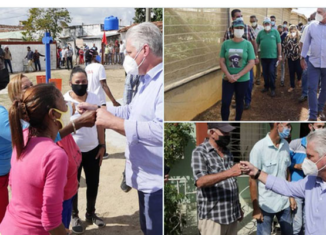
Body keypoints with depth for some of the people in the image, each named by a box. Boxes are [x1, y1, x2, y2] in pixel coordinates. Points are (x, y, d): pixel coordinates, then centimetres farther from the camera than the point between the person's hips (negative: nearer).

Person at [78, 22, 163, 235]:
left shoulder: (162, 82, -24)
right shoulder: (148, 80, 14)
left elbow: (162, 130, -36)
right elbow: (132, 111, 23)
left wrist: (114, 123, -29)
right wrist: (97, 109, 13)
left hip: (158, 183, -10)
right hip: (148, 179, 10)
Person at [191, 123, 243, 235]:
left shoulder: (227, 152, 13)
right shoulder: (200, 152, -10)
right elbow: (200, 181, -25)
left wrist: (238, 207, 17)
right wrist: (229, 172, -32)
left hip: (232, 214, 7)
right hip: (212, 216, -6)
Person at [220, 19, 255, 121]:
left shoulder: (247, 44, -4)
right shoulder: (226, 44, -2)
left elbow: (251, 63, -8)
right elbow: (221, 61, -2)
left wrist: (238, 75, -15)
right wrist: (229, 75, -15)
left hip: (243, 80, 0)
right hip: (228, 79, 0)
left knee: (239, 102, 12)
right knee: (225, 103, -4)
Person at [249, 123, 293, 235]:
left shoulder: (285, 145, 0)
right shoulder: (259, 147, -16)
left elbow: (287, 171, 11)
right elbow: (252, 180, -12)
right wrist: (255, 208, -10)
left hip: (284, 203, 5)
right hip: (266, 205, -5)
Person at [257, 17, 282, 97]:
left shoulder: (275, 32, 0)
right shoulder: (260, 33, 5)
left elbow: (279, 44, 0)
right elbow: (257, 44, 8)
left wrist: (280, 55, -3)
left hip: (273, 56, -3)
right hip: (263, 57, 3)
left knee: (271, 72, -3)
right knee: (265, 73, 11)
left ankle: (272, 89, 8)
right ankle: (266, 86, 26)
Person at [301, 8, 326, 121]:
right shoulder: (312, 26, 0)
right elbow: (306, 42, 7)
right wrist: (302, 58, 8)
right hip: (314, 62, 0)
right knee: (312, 88, -3)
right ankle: (313, 115, 2)